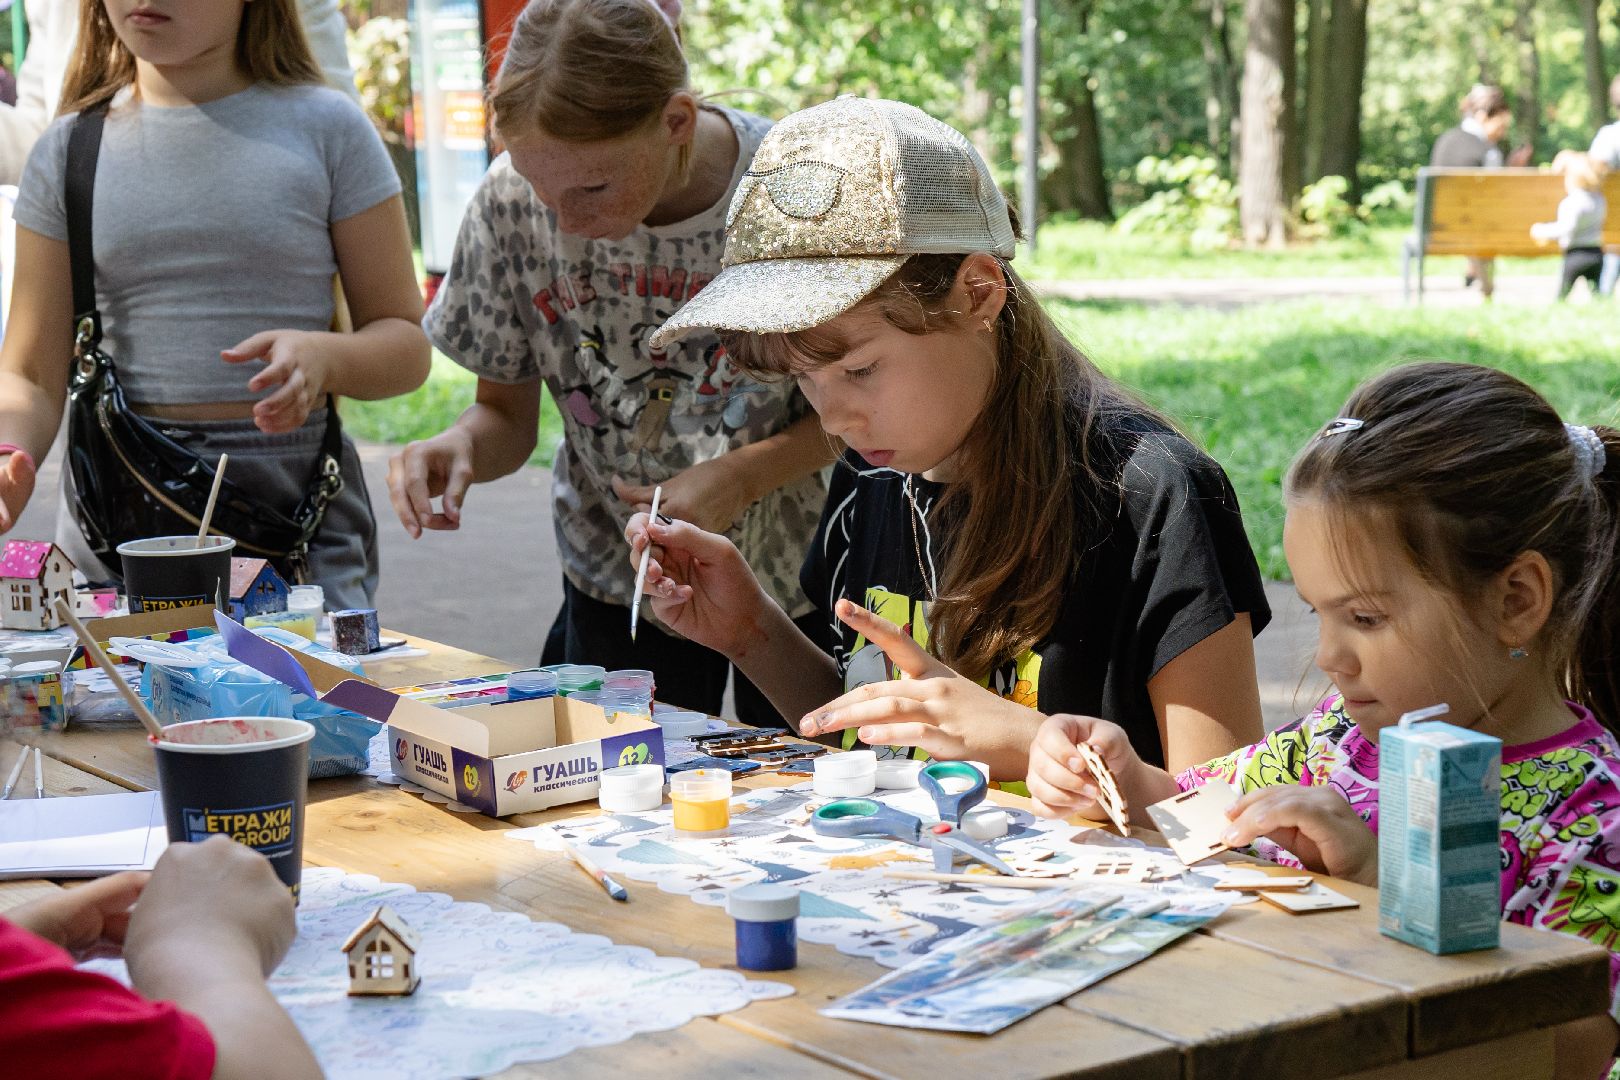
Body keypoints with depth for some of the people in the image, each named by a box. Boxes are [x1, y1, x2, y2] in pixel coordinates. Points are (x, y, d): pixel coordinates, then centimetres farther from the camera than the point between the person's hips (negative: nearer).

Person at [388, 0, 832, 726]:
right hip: (616, 586, 2)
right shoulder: (511, 203, -15)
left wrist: (745, 474, -23)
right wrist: (459, 447, -25)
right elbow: (506, 415, -2)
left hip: (792, 581, -1)